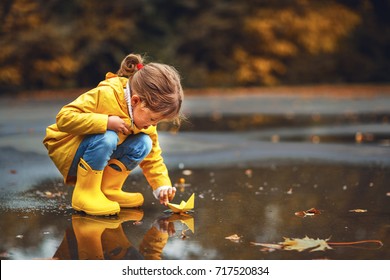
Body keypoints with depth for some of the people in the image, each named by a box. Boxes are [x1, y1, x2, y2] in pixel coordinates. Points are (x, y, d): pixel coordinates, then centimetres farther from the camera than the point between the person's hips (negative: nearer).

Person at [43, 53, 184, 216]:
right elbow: (64, 118, -34)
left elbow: (153, 157, 0)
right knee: (107, 138, -36)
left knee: (143, 144, -15)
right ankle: (85, 194, -22)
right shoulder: (105, 95, -29)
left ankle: (108, 189, -4)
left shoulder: (146, 117, -6)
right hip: (66, 149, -6)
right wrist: (107, 122, -37)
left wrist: (162, 186, -14)